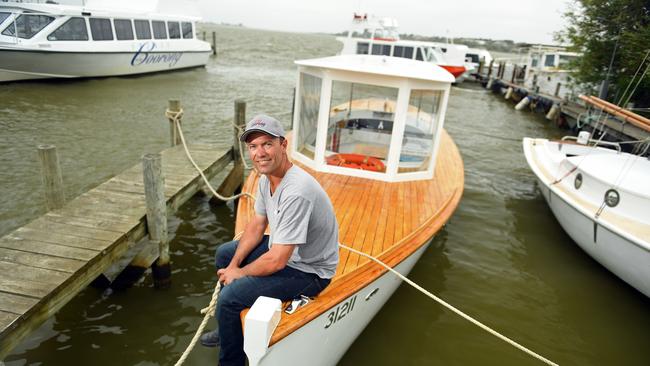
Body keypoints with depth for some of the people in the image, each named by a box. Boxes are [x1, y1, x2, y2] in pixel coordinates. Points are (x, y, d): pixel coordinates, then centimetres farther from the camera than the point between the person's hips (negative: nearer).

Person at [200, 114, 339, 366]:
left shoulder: (296, 192, -34)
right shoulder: (267, 178, -4)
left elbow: (277, 261, -30)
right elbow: (257, 226, 7)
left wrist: (238, 274, -12)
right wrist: (234, 265, -4)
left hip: (308, 271, -9)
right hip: (282, 248, 10)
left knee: (230, 297, -18)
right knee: (224, 254, 18)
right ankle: (231, 328, 33)